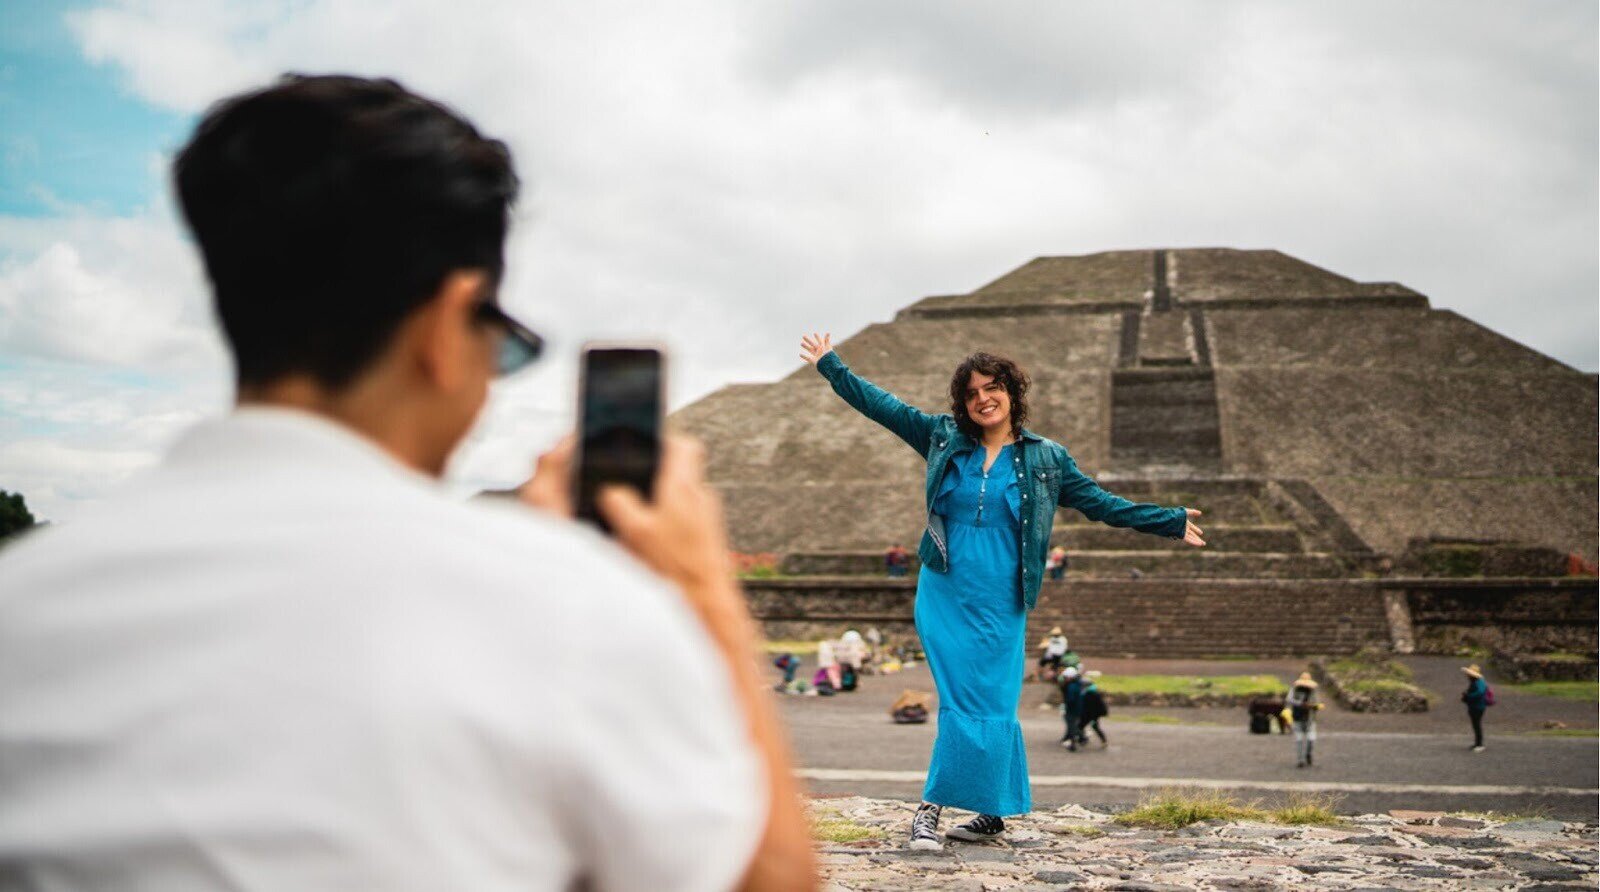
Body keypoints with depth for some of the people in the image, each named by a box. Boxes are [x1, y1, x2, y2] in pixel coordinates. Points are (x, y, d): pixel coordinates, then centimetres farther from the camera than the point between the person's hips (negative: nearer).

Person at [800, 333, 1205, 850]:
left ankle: (932, 808, 6)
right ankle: (993, 815, 9)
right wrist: (830, 365, 13)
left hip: (1000, 607, -1)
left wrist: (1172, 522, 9)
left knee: (987, 705, -4)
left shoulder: (1047, 459, 4)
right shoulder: (943, 438, 6)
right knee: (965, 701, -1)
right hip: (943, 595, 1)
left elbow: (1100, 503, 10)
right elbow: (883, 405, 12)